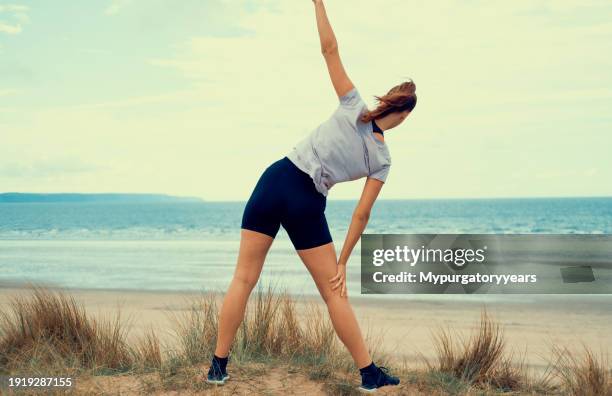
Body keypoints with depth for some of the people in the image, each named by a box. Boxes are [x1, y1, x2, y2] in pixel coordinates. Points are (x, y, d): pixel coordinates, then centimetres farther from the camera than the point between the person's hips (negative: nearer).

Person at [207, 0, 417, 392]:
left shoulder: (353, 107, 1)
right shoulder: (382, 158, 0)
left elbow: (329, 47, -5)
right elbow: (361, 214, 1)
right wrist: (343, 261, 8)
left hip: (275, 180, 2)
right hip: (306, 204, -2)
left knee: (244, 279, 8)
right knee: (334, 290, 10)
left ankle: (219, 365, 14)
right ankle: (369, 373, 16)